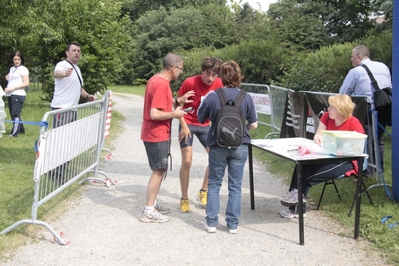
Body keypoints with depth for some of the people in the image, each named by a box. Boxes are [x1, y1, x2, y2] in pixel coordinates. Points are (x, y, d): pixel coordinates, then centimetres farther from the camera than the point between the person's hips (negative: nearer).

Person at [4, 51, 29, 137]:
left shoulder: (23, 69, -5)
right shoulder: (12, 68, 18)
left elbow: (26, 83, -12)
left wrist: (12, 88, -18)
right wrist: (7, 78, 8)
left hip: (18, 95, -8)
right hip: (11, 95, 8)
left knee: (15, 114, -9)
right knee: (13, 114, 11)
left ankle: (14, 133, -8)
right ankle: (21, 130, 21)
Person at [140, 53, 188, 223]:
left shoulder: (155, 79, 9)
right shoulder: (161, 84, -21)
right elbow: (154, 114, -27)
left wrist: (176, 101, 11)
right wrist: (175, 114, -15)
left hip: (154, 134, 10)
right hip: (158, 135, -10)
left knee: (159, 170, 18)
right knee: (159, 171, -3)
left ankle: (152, 204, 27)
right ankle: (149, 212, 4)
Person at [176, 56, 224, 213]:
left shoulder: (219, 84, -9)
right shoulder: (190, 82, -20)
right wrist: (183, 125, -16)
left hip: (205, 125, 4)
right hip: (188, 124, -4)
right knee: (187, 161, -8)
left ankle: (203, 192, 22)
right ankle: (184, 199, 9)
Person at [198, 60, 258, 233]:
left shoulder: (212, 96, -10)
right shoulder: (246, 97, -6)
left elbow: (201, 119, 2)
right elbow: (253, 124, 0)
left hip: (218, 146, -1)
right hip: (240, 146, 1)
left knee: (214, 184, 13)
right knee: (235, 186, 10)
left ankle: (211, 222, 15)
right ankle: (233, 224, 16)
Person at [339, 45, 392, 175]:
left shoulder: (355, 71, -7)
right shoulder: (383, 67, 10)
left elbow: (343, 93, -1)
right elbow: (390, 88, 18)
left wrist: (354, 94, 18)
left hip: (367, 111, -6)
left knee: (366, 141, 1)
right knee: (379, 141, 17)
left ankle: (367, 170, 3)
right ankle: (379, 167, 27)